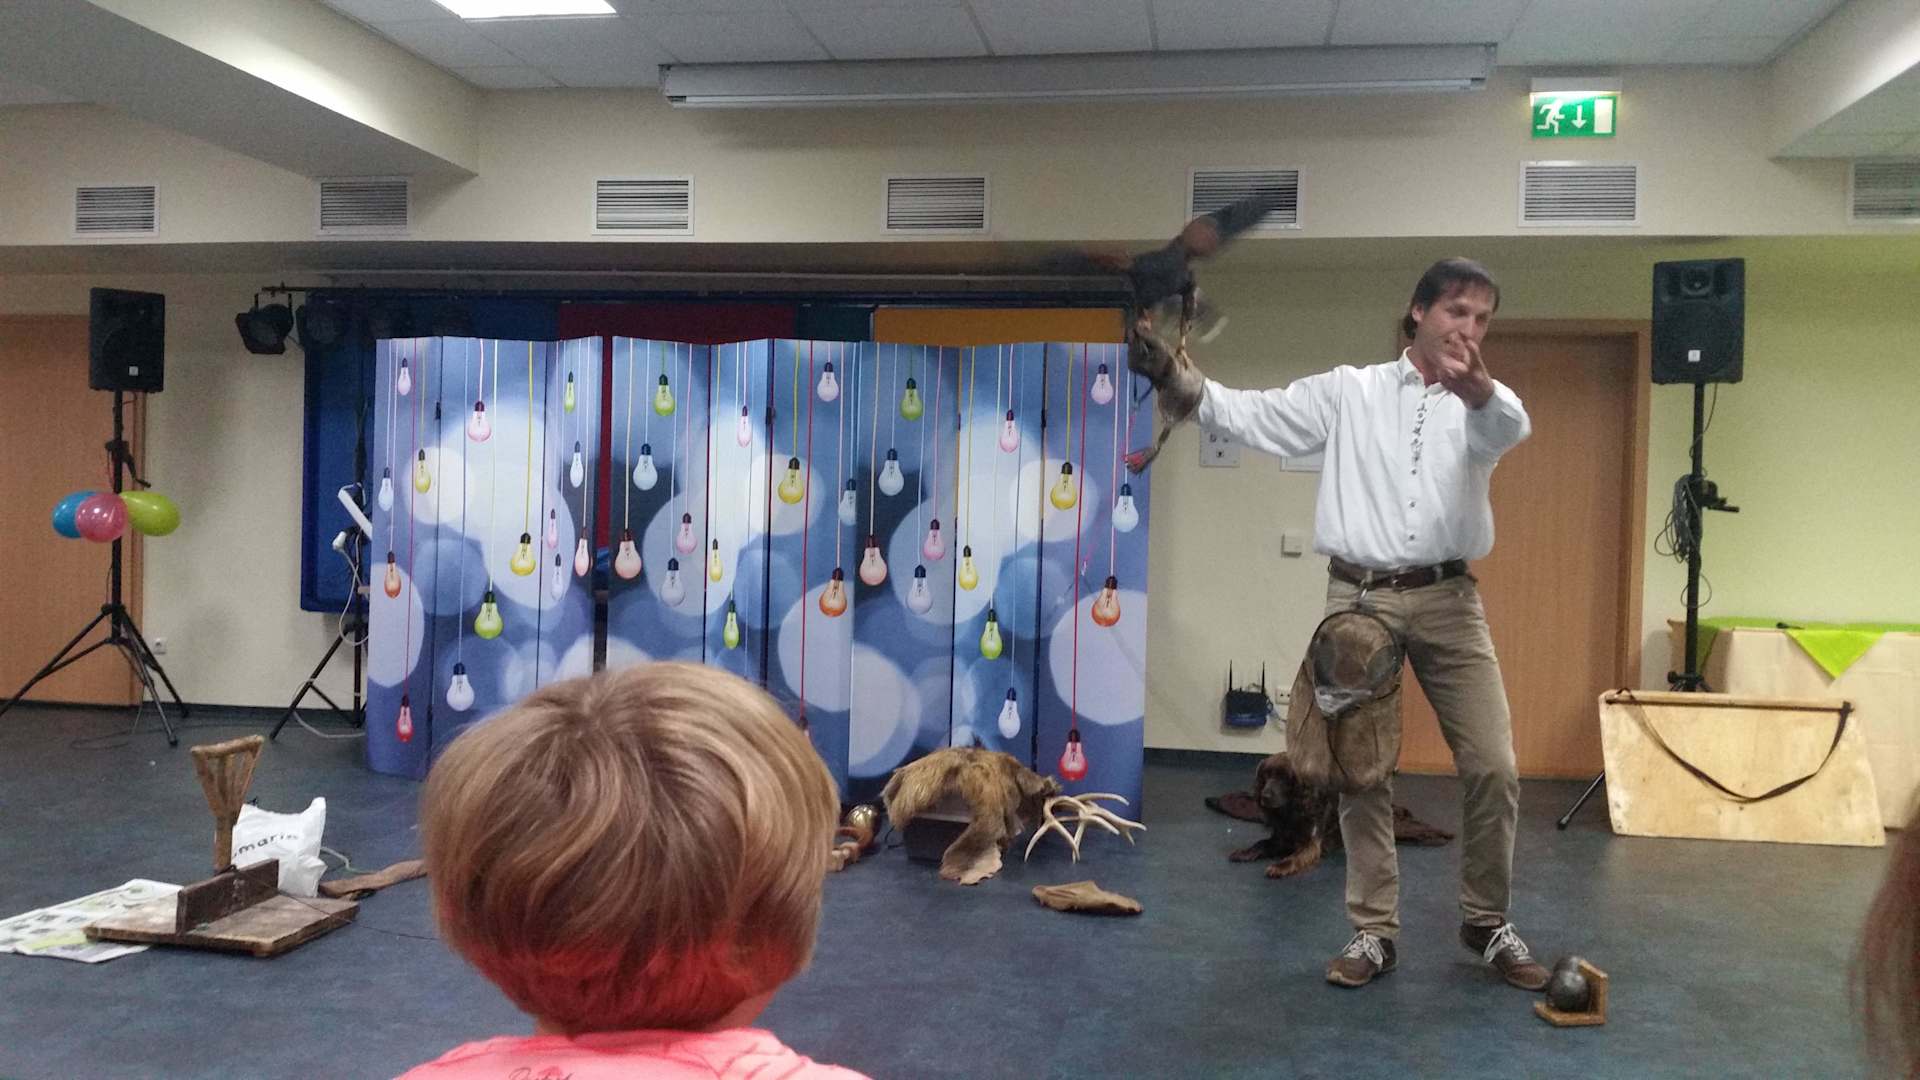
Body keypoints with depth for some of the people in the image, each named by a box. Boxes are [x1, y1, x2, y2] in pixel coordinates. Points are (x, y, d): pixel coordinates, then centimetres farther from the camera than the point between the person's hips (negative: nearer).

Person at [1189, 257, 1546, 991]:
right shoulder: (1347, 391, 8)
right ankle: (1374, 931, 15)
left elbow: (1511, 427, -18)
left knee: (1493, 767, -1)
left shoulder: (1482, 402, 7)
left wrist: (1477, 389, -42)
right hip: (1359, 597, 0)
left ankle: (1487, 922, 19)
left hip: (1447, 600, 1)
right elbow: (1251, 415, 5)